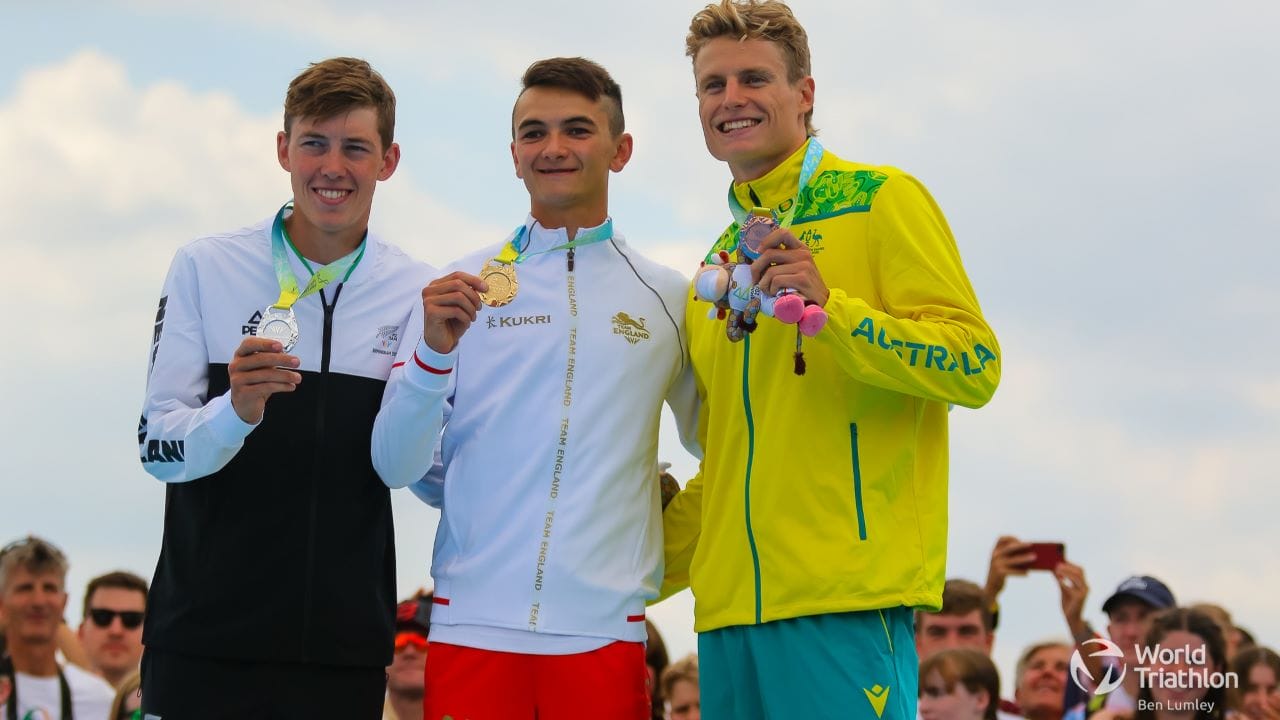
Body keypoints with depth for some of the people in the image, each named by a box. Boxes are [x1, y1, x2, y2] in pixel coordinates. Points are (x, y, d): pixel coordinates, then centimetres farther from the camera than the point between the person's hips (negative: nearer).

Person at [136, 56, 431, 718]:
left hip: (346, 643, 1)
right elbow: (158, 447, -5)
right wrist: (237, 410, -24)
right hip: (205, 634, -1)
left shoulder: (421, 293, 3)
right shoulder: (205, 268, -1)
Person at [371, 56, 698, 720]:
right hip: (471, 624, 0)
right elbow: (396, 466, 1)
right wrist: (434, 352, -12)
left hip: (603, 632, 0)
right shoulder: (460, 288, 7)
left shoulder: (668, 298, 9)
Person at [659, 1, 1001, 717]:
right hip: (729, 607, 7)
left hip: (844, 602, -7)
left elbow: (976, 367, -8)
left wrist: (831, 308, -19)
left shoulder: (881, 201, 1)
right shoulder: (722, 262, 22)